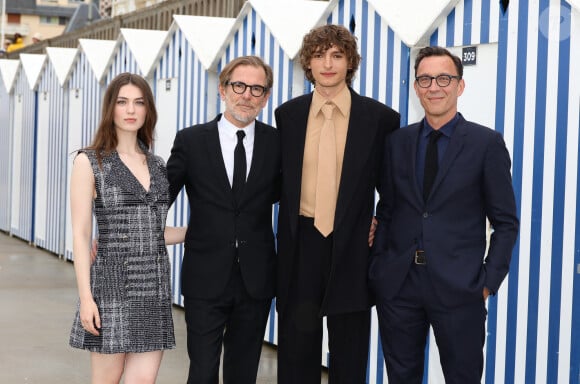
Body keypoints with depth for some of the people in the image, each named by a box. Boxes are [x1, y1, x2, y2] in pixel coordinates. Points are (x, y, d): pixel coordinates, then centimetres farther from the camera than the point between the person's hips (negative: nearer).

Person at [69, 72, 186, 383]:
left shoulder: (156, 166, 12)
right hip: (113, 284, -4)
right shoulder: (89, 162, -2)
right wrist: (85, 297, -13)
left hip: (154, 285, 4)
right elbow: (81, 234, -7)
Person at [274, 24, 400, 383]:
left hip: (352, 246, -2)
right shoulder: (287, 115, 4)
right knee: (296, 346, 9)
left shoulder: (380, 118, -3)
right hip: (300, 243, 2)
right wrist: (288, 226, 6)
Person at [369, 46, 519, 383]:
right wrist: (379, 264, 3)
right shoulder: (397, 142, 9)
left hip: (458, 288, -3)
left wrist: (489, 280, -8)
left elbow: (506, 222, -2)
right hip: (397, 282, 4)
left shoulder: (487, 143, -2)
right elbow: (386, 210, 13)